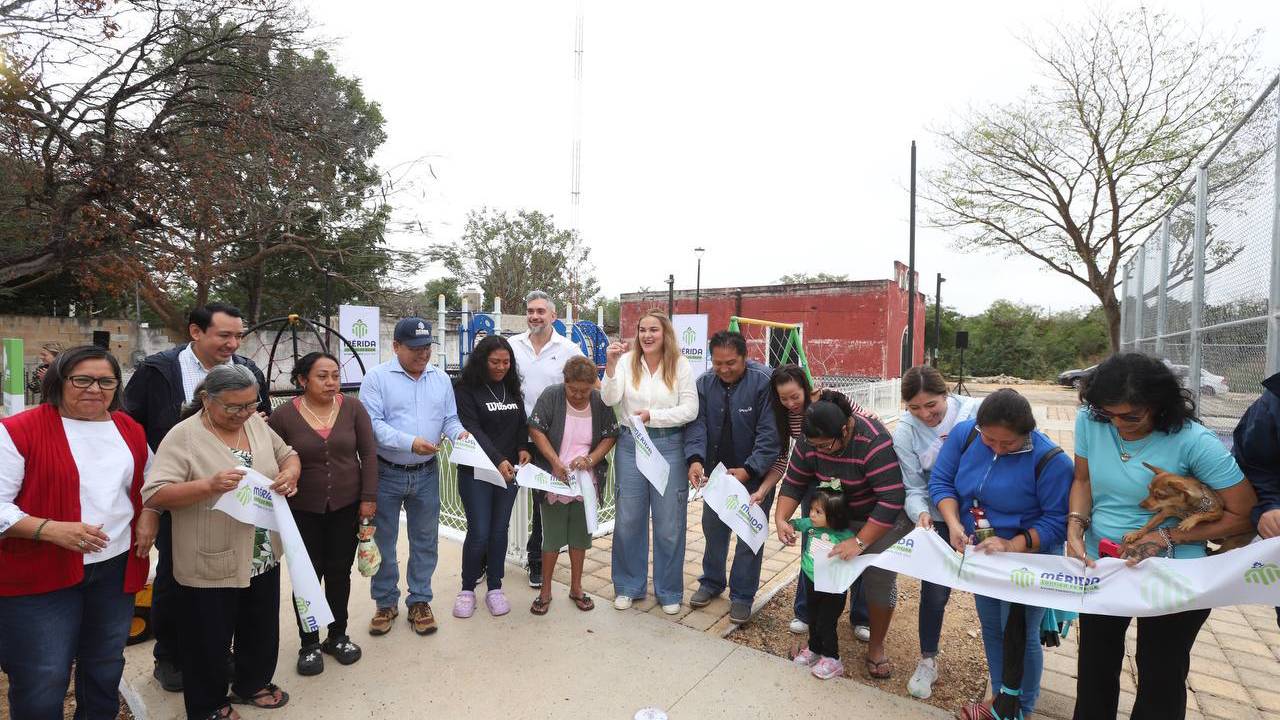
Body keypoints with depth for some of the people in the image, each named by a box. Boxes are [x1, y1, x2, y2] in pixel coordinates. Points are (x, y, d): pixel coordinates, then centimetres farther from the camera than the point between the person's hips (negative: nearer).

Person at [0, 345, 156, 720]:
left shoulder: (131, 430, 5)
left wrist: (150, 515, 0)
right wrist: (51, 529, -26)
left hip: (118, 569, 5)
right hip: (41, 575, -4)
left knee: (105, 672, 21)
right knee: (41, 686, 4)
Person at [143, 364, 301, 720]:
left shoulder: (257, 423, 1)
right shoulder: (183, 436, -15)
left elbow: (287, 455, 10)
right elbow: (154, 494, -18)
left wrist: (290, 473, -12)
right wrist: (209, 485, -33)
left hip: (263, 557, 5)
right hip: (210, 565, -5)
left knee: (262, 630, 22)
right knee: (210, 640, 14)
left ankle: (252, 684, 46)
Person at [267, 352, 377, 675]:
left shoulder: (353, 408, -7)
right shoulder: (284, 415, -9)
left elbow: (368, 454, -4)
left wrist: (369, 497, -6)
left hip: (346, 506, 1)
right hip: (303, 510, -1)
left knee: (339, 573, 12)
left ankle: (338, 636, 31)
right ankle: (309, 643, 26)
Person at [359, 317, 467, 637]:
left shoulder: (441, 379, 5)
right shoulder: (376, 377, -7)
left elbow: (449, 419, 8)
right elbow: (373, 423, -16)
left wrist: (460, 433, -15)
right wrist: (410, 442, -28)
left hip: (426, 474, 3)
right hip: (386, 474, -3)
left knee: (425, 540, 12)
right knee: (383, 541, 12)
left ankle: (419, 601, 28)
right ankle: (386, 603, 30)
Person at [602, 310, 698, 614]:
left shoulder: (680, 365, -3)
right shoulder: (626, 361, -2)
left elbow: (689, 410, -7)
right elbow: (611, 399, -13)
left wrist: (652, 415, -16)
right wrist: (610, 365, -26)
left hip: (669, 446, -1)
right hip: (631, 444, 1)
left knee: (669, 523, 9)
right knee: (628, 520, 12)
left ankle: (669, 591, 28)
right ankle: (628, 586, 32)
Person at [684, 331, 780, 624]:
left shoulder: (764, 382, -20)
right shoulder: (704, 383, -6)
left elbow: (769, 434, -21)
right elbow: (696, 424, -12)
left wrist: (749, 470, -29)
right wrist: (695, 459, -29)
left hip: (754, 473, -4)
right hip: (717, 469, 5)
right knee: (713, 526, 16)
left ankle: (742, 595, 21)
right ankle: (712, 581, 36)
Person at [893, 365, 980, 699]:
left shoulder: (974, 412, -18)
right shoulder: (905, 432, -14)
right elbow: (914, 488, -8)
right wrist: (921, 513, -29)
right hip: (939, 520, 0)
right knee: (934, 591, 4)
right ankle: (927, 661, 27)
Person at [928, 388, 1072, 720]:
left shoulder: (1050, 460, -27)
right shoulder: (964, 434, -15)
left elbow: (1058, 519, -21)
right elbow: (941, 481, -8)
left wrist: (1013, 546, -32)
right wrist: (954, 523, -21)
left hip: (1028, 559, -4)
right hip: (980, 553, 5)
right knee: (991, 628, 19)